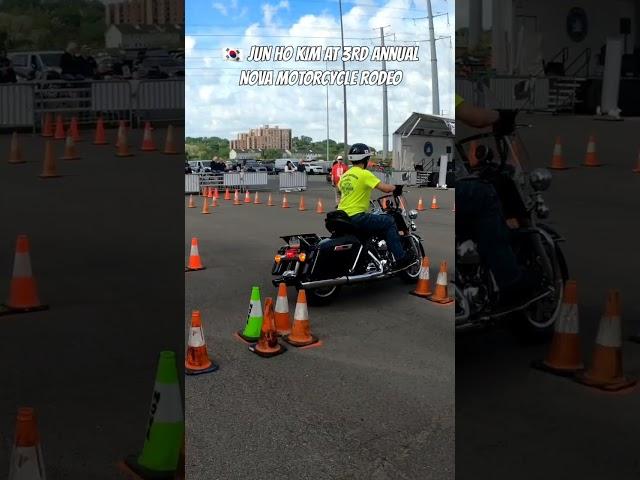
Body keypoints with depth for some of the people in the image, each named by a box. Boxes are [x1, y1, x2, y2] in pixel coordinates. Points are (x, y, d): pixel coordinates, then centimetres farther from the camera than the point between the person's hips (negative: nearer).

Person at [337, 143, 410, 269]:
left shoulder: (344, 175, 14)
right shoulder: (364, 174, -10)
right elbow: (385, 188, -14)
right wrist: (394, 187, 8)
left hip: (342, 217, 9)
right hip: (356, 217, -9)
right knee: (389, 222, -1)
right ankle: (400, 259, -3)